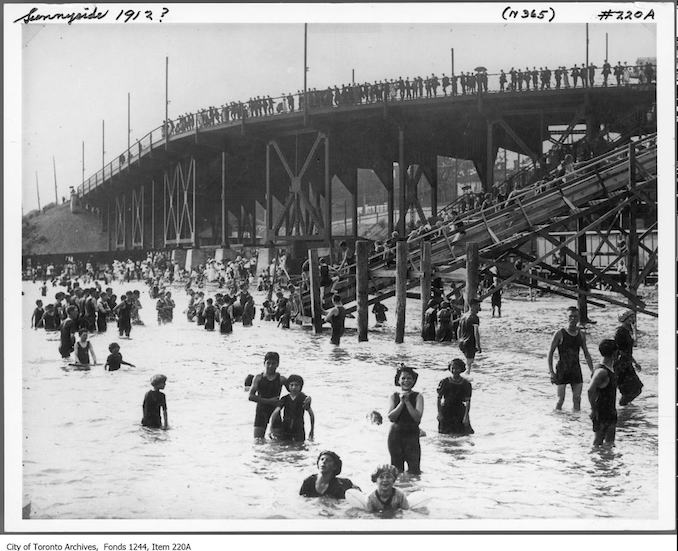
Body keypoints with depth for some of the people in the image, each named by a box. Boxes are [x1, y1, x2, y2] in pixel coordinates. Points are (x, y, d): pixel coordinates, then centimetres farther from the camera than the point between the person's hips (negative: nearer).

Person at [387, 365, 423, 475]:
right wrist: (401, 402, -13)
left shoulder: (418, 397, 0)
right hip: (395, 435, 2)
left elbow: (417, 417, -12)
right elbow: (391, 417, -7)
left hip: (412, 435, -2)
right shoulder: (393, 397, 5)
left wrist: (407, 401, -14)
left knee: (414, 469, -6)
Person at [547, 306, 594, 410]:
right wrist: (551, 371, -13)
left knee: (577, 398, 2)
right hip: (562, 370, -4)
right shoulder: (560, 334, -8)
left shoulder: (581, 335, 6)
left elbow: (586, 354, 15)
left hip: (576, 370, 4)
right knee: (560, 399, -6)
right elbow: (550, 352, -6)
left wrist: (592, 370, 9)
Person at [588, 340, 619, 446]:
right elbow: (591, 390, -31)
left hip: (611, 412, 10)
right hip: (601, 413, -10)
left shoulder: (611, 368, 10)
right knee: (599, 440, -1)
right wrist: (594, 409, -25)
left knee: (610, 441, 14)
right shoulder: (602, 371, -22)